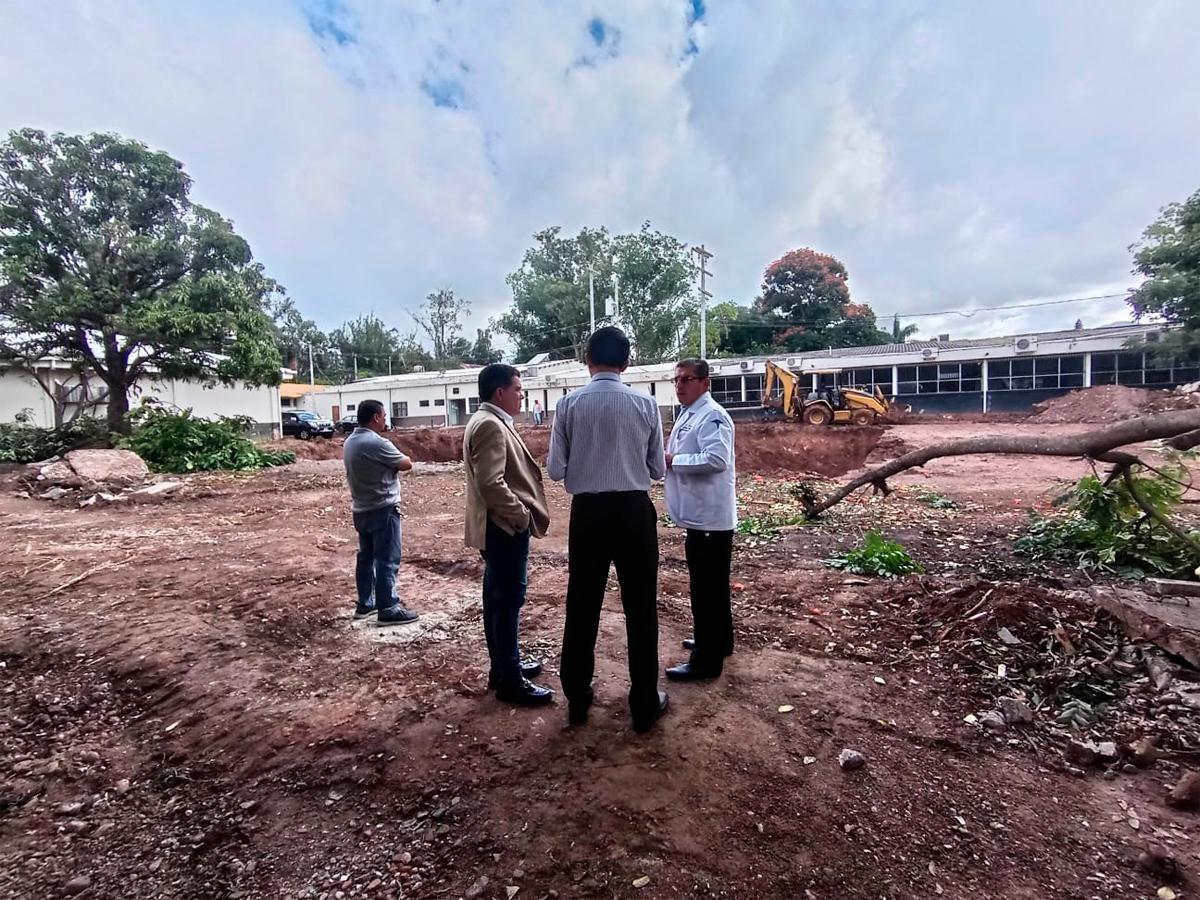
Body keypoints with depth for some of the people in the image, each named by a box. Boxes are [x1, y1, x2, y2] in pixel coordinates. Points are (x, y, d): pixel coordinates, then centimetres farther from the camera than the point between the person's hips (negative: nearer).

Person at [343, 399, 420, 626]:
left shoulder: (350, 442, 9)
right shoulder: (377, 443, -20)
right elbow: (407, 464, -12)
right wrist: (397, 459, 6)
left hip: (360, 509, 9)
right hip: (382, 509, -9)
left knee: (366, 557, 17)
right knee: (387, 560, -3)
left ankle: (365, 604, 26)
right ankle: (388, 609, 2)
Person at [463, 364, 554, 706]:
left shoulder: (491, 422, 16)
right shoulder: (490, 425, -18)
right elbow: (490, 484, -27)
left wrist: (520, 515, 16)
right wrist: (522, 516, -17)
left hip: (502, 527, 11)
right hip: (504, 528, -11)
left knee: (498, 599, 17)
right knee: (508, 600, -2)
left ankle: (503, 666, 30)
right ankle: (510, 681, 9)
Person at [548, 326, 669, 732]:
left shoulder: (569, 404, -4)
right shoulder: (645, 403, -4)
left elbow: (556, 470, -3)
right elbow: (658, 470, 1)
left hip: (587, 513, 1)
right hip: (634, 511, -1)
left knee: (582, 607, 14)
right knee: (641, 608, 11)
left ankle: (577, 699, 29)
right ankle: (645, 704, 24)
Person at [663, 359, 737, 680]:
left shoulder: (712, 416, -16)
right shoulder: (688, 415, 15)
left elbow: (716, 459, -29)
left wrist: (672, 460, -20)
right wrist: (668, 456, 6)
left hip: (710, 516, -10)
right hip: (699, 515, 10)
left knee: (707, 588, -1)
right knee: (708, 585, 22)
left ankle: (706, 660, 11)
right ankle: (717, 640, 38)